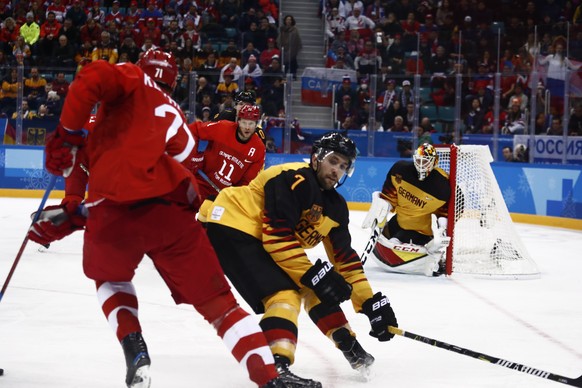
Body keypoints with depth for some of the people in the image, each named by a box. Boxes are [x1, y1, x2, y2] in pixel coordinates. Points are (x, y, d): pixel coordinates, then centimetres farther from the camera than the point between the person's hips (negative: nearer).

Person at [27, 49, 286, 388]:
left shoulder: (133, 81, 16)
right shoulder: (178, 122, 29)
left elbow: (92, 79, -8)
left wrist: (67, 137, 1)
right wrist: (71, 215, 31)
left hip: (115, 213, -2)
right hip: (171, 214, 3)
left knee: (110, 278, 30)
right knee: (219, 303, 9)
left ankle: (135, 351, 10)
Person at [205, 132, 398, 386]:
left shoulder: (335, 205, 6)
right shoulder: (293, 181, -23)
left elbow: (344, 257, 8)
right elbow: (277, 238, -28)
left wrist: (371, 302, 4)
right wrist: (312, 275, -26)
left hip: (259, 235, 10)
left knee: (314, 288, 16)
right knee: (285, 292, -24)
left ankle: (349, 346, 29)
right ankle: (276, 366, -39)